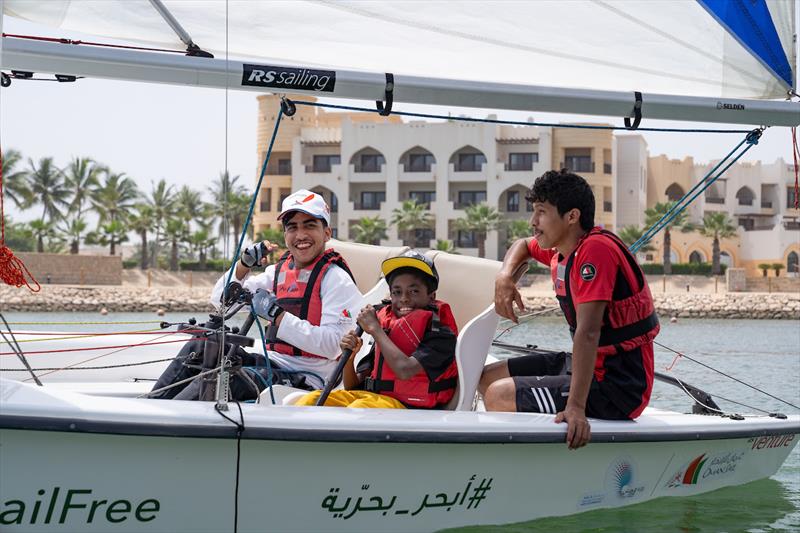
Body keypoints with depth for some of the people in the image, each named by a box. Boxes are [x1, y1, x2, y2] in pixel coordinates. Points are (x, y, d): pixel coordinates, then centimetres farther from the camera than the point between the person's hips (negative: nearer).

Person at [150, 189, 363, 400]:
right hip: (274, 365, 8)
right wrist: (245, 263, 0)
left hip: (307, 379, -8)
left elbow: (331, 345, -22)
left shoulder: (336, 279, -8)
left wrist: (276, 314, -22)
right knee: (201, 346, -2)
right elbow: (220, 299, 17)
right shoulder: (279, 271, 14)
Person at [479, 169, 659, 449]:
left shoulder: (596, 249, -22)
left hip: (618, 387, -10)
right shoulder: (561, 249, 6)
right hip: (593, 367, 10)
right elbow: (523, 245, 31)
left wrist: (576, 407, -36)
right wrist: (505, 275, 7)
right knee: (488, 377, 14)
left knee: (499, 395, -19)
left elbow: (588, 333, -30)